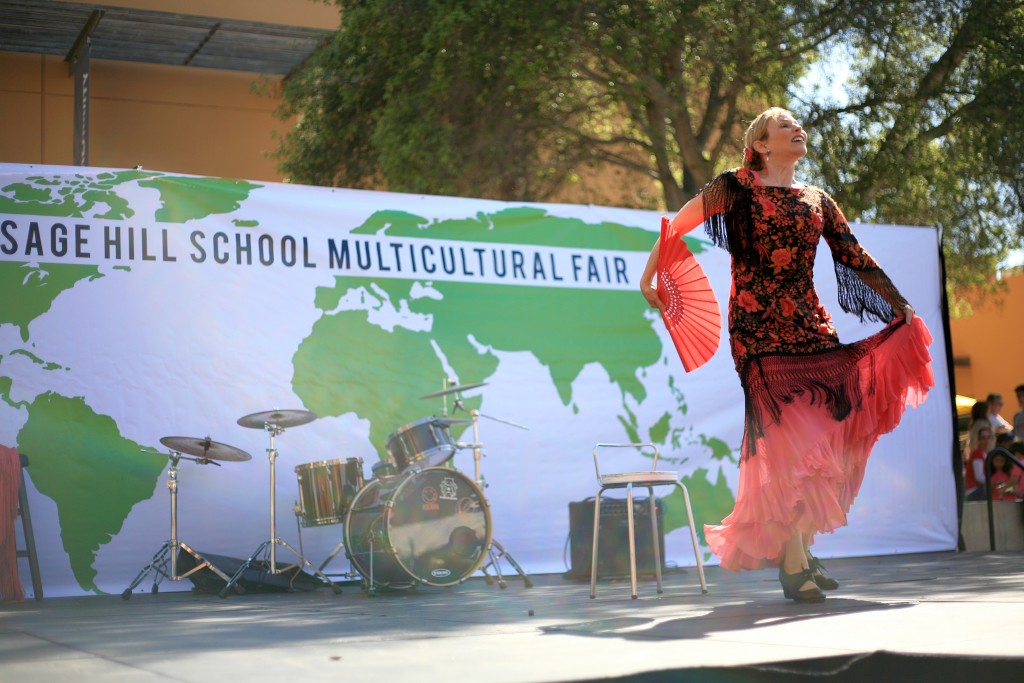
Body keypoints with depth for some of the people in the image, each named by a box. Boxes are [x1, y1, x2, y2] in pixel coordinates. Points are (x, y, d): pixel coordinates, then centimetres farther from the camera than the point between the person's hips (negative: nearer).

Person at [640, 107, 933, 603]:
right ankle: (793, 566, -5)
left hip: (810, 327, 5)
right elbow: (677, 225, 1)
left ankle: (800, 548, 18)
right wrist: (648, 279, -2)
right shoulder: (738, 186, 2)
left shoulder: (818, 201, 17)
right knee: (788, 440, -11)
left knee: (825, 440, 1)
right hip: (758, 329, -5)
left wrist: (902, 308, 13)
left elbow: (857, 260, 17)